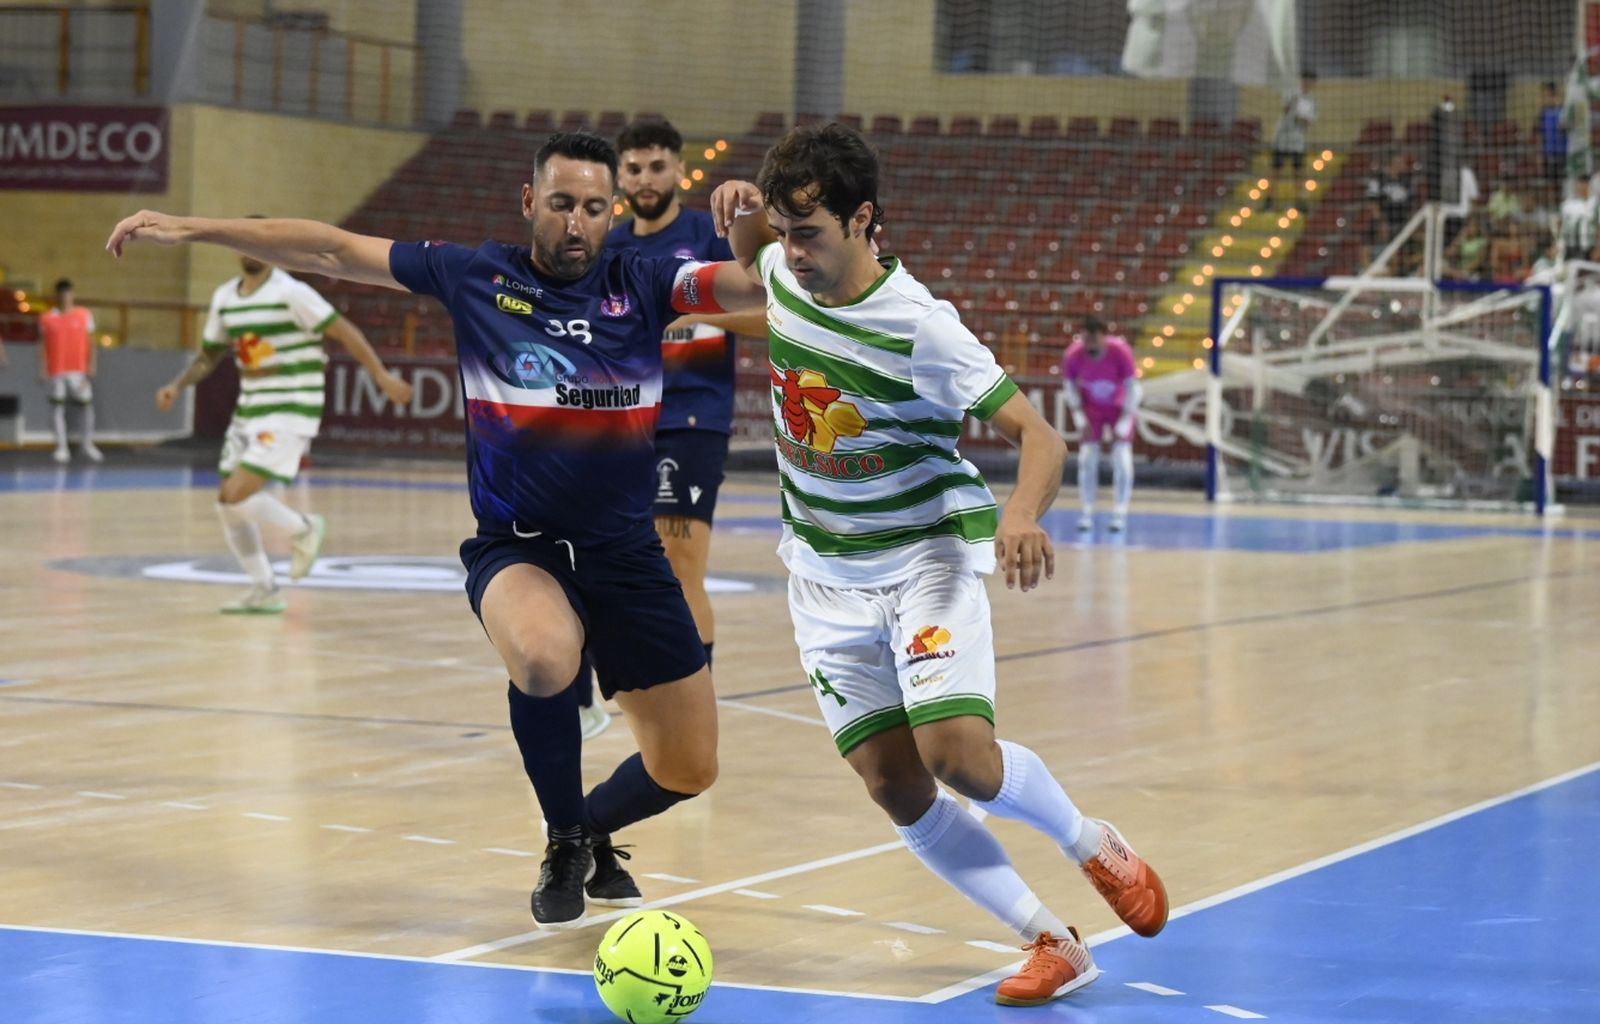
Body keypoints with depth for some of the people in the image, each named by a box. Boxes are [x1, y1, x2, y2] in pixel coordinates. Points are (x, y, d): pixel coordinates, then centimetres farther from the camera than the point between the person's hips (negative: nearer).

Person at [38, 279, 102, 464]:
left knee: (86, 405, 0)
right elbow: (43, 345, 6)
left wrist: (91, 367, -1)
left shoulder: (84, 315, 5)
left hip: (79, 370, 0)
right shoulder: (47, 318, 4)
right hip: (56, 371, 0)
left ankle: (88, 445, 12)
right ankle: (61, 447, 1)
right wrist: (43, 370, -2)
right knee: (58, 405, -2)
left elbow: (90, 343, 6)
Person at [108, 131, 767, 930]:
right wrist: (196, 229, -1)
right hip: (515, 545, -2)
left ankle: (590, 831, 40)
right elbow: (331, 250, 2)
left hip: (627, 554, 2)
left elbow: (760, 285, -14)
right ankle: (564, 844, -7)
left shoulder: (642, 285, -2)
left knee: (688, 769, 3)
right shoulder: (476, 278, -2)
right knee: (544, 658, -37)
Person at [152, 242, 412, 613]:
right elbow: (209, 355, 18)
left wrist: (382, 377, -14)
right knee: (228, 504, 6)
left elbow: (343, 331, -12)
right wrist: (177, 386, 2)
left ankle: (303, 530, 7)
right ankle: (264, 591, 19)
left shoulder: (291, 293, -14)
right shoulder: (224, 297, 8)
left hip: (290, 412, -8)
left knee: (237, 495, -19)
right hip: (249, 411, 8)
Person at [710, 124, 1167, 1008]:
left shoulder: (918, 326, -22)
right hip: (826, 574, 5)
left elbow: (1037, 434, -22)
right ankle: (1050, 944, 5)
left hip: (925, 556, -5)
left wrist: (1022, 515, -44)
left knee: (957, 754, -23)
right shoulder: (783, 274, -4)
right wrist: (743, 209, -1)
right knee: (895, 789, -5)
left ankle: (1093, 845, 7)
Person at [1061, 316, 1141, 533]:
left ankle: (1120, 514, -4)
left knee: (1122, 458, -11)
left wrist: (1124, 424, -19)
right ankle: (1087, 513, 1)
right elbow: (1070, 387, -7)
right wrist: (1080, 420, -11)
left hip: (1119, 407, -2)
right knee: (1087, 456, -7)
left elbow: (1131, 387, -20)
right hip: (1091, 408, 2)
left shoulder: (1121, 352, -30)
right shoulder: (1072, 355, -24)